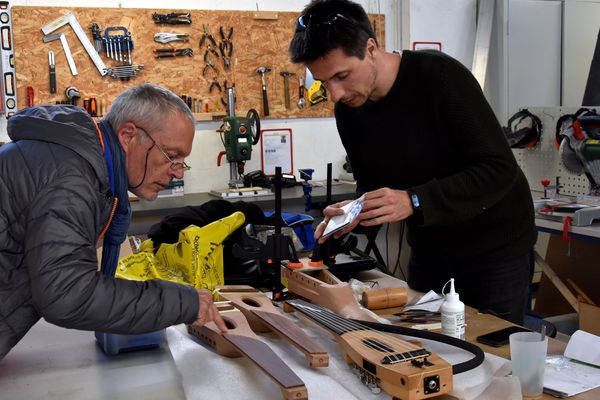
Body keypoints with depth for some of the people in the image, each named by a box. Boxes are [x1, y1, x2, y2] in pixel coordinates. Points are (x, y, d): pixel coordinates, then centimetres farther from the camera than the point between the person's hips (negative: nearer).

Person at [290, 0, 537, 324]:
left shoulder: (442, 77, -24)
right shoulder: (348, 111, -7)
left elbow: (499, 170, -26)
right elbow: (371, 185, 3)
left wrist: (414, 201, -35)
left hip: (495, 246, -5)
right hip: (429, 248, 5)